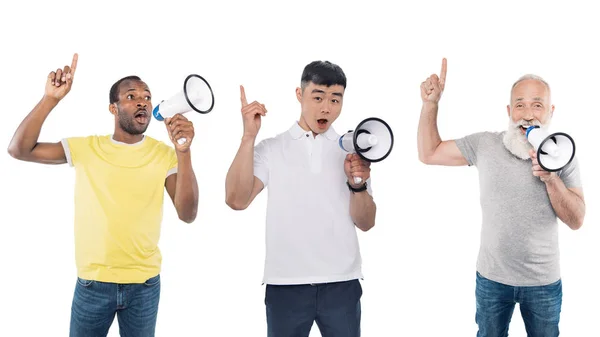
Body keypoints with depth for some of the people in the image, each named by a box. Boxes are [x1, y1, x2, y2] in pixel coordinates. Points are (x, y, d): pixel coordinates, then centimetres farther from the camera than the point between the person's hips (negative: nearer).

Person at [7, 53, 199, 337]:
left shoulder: (164, 154, -3)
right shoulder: (85, 148, 0)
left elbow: (187, 214, -14)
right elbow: (19, 149, -7)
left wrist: (183, 151, -26)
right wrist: (51, 98, -17)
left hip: (144, 283, 0)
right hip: (92, 281, 0)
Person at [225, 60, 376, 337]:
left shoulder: (352, 150, 6)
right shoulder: (271, 149, 3)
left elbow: (365, 223, 2)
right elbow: (236, 200, -12)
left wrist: (357, 184, -16)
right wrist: (249, 136, -16)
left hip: (341, 284, 1)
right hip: (285, 283, -1)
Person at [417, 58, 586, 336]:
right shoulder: (484, 144, -5)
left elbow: (576, 220, -8)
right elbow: (429, 154, 0)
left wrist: (550, 179, -23)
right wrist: (430, 103, -9)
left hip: (544, 282, 0)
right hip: (492, 277, 0)